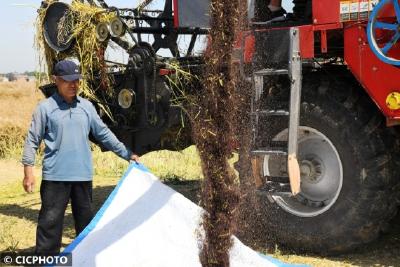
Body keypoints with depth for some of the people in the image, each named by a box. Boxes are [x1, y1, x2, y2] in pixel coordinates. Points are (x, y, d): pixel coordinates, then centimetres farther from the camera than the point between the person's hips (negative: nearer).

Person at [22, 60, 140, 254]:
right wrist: (28, 171, -7)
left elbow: (103, 133, 15)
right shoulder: (45, 107, -3)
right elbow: (32, 140, -1)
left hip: (83, 174, 4)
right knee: (50, 220, -5)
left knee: (85, 218, 14)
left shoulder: (86, 106, 8)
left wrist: (126, 154, 13)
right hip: (55, 175, -4)